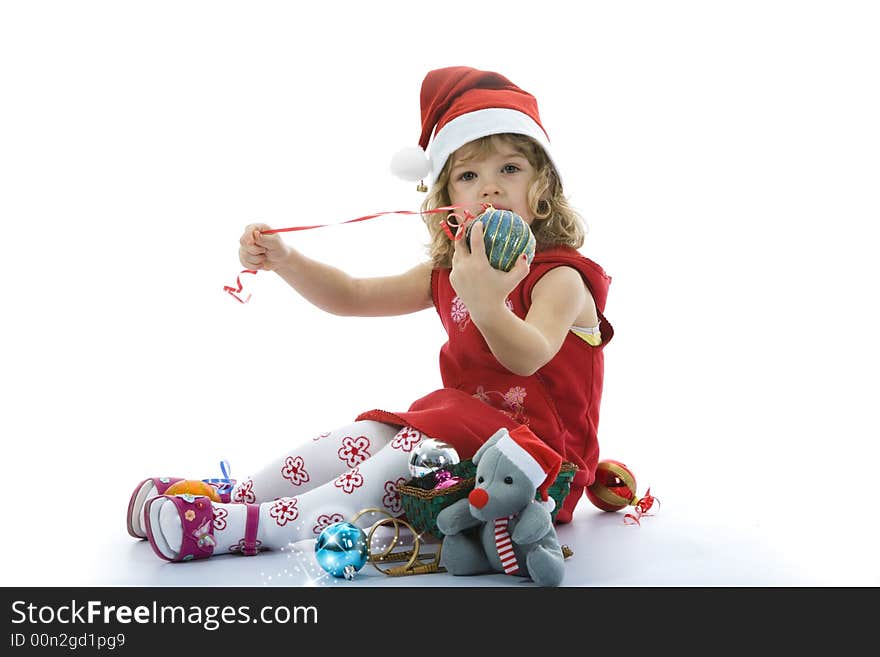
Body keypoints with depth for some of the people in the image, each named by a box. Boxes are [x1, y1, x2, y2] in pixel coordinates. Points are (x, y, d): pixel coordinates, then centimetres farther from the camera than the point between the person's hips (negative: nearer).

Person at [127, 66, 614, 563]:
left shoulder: (560, 276, -13)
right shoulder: (448, 273, 8)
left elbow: (529, 358, -33)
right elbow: (353, 296, 9)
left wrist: (485, 305, -54)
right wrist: (284, 260, -6)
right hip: (461, 427, 7)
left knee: (424, 445, -28)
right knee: (369, 434, -11)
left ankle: (261, 527, -32)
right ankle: (230, 499, -10)